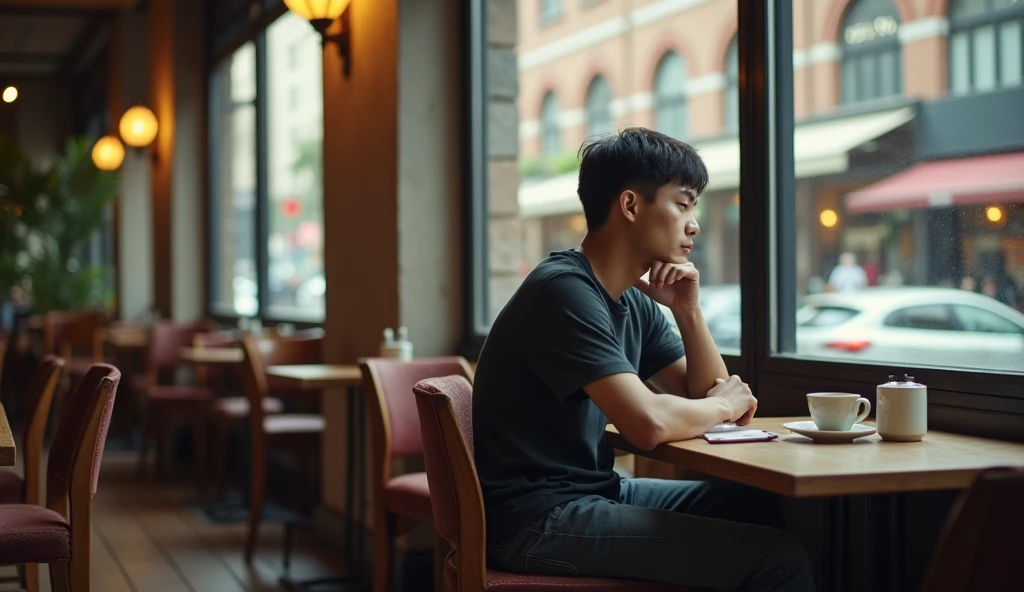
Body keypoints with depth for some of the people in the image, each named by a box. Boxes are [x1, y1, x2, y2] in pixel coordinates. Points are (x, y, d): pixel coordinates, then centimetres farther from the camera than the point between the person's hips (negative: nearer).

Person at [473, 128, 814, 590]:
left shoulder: (635, 301, 10)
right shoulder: (564, 291, -18)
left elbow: (706, 398, 13)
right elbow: (648, 424, -28)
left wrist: (688, 310, -1)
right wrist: (723, 404, -8)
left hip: (596, 491, 9)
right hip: (536, 520, -9)